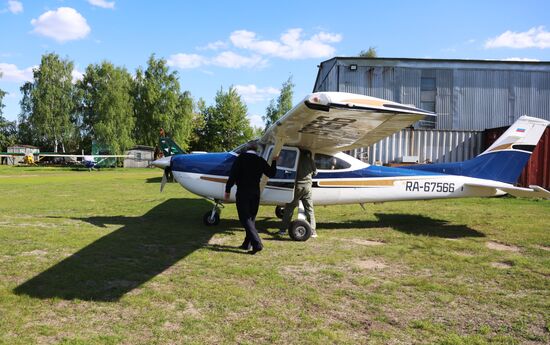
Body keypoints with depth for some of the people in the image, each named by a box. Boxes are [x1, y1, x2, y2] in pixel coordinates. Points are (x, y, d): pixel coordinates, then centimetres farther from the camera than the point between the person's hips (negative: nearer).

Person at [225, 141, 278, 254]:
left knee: (245, 218, -5)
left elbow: (233, 175, -11)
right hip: (256, 193, 5)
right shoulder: (260, 160, 5)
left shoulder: (241, 158, -5)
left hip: (243, 192, -5)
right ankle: (247, 244, 20)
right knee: (251, 218, 15)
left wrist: (227, 190, -5)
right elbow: (271, 174, 14)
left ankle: (257, 243, -17)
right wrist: (274, 162, 28)